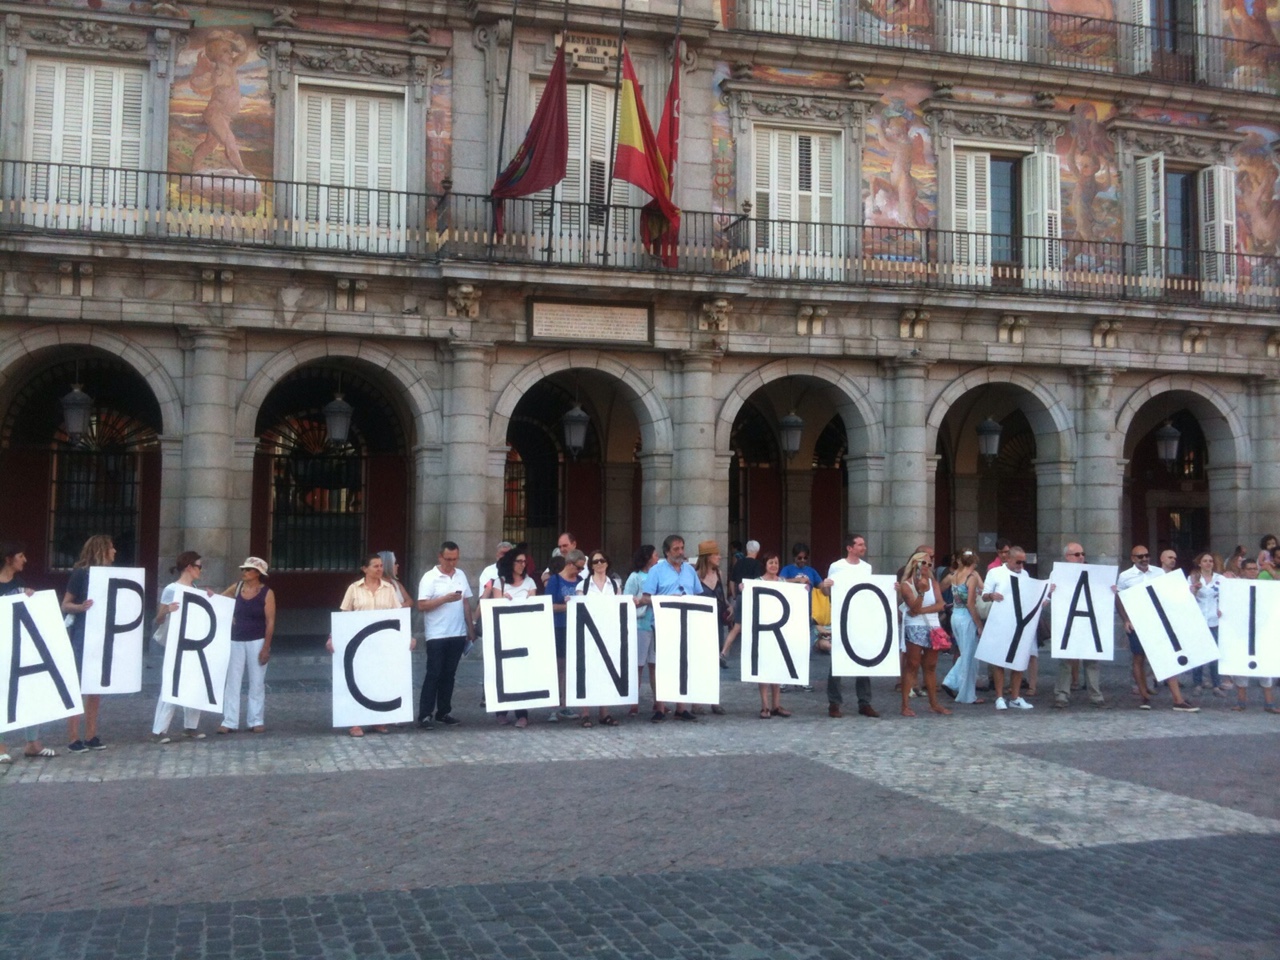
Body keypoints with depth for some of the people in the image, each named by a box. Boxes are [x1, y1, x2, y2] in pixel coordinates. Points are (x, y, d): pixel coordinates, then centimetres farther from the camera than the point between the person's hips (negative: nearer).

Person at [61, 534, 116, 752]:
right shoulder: (80, 573, -7)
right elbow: (65, 605, -7)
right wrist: (81, 607, -26)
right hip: (82, 634, -7)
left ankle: (91, 735, 15)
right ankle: (74, 738, 0)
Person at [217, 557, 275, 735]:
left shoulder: (267, 593, -7)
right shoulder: (236, 588, 4)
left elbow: (270, 622, -8)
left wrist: (266, 648, -13)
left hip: (256, 642, -3)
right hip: (236, 641, 3)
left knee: (257, 683, 3)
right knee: (232, 682, 2)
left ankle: (256, 721, 12)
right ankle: (229, 722, 5)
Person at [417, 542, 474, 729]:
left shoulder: (461, 575, 10)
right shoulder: (430, 578, -6)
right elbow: (422, 605, -13)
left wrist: (471, 627, 10)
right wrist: (445, 599, -21)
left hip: (458, 634, 5)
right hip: (437, 635, -5)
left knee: (449, 674, 9)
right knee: (433, 674, -4)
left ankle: (444, 712, 16)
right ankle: (425, 715, 0)